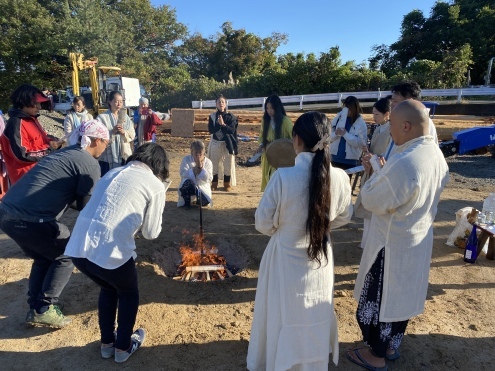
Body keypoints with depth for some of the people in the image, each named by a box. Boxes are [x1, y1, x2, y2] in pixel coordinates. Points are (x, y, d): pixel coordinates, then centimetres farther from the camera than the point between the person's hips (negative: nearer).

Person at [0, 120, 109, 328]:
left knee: (43, 258, 26)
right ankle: (45, 309, 13)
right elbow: (86, 205, -2)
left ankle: (35, 309, 31)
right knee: (66, 256, 13)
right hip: (31, 219, -9)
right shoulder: (90, 164, -7)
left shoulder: (66, 153, 20)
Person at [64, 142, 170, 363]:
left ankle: (107, 343, 47)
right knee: (128, 293, 26)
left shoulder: (112, 173, 19)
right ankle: (123, 347, 39)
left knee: (108, 288, 33)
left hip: (78, 248, 6)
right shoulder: (155, 185, 2)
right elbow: (151, 233, 7)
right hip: (110, 252, -6)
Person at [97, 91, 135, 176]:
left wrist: (124, 132, -14)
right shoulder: (102, 117, -4)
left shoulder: (125, 116, 11)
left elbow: (132, 135, 5)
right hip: (108, 157, -4)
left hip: (124, 156, 4)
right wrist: (112, 132, -23)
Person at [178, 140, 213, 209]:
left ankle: (198, 199, 15)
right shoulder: (186, 159, -4)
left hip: (202, 187, 1)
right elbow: (183, 175, -17)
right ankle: (186, 203, -9)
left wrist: (201, 167, -21)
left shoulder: (208, 162, -1)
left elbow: (209, 179, -11)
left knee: (205, 201, -26)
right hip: (188, 187, -1)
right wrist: (195, 167, -24)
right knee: (188, 182, -36)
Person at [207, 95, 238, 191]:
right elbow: (210, 130, -4)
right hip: (215, 143, 1)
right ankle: (214, 184, 15)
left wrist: (223, 124, -21)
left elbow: (232, 130, -7)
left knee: (228, 164, 0)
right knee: (214, 164, 2)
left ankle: (227, 184, 13)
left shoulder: (230, 117, 2)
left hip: (227, 144, -1)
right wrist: (218, 123, -18)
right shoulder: (212, 116, 5)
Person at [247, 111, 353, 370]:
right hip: (320, 259, 3)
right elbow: (343, 217, 2)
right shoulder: (340, 178, -15)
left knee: (283, 317, 20)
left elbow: (263, 223, -15)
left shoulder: (283, 177, -26)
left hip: (285, 259, -3)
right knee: (315, 318, 25)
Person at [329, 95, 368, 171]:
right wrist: (335, 134, -17)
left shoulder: (361, 123, -4)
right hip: (335, 158, 3)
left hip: (350, 161, -2)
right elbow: (328, 137, 4)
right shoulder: (337, 118, 3)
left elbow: (361, 143, -14)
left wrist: (345, 134, -20)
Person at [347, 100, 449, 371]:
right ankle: (392, 346, 44)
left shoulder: (404, 163, -31)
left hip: (392, 244, -9)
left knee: (378, 299, 12)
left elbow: (371, 201, -21)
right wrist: (385, 174, 4)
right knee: (402, 296, 24)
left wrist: (375, 174, -6)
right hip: (418, 240, 9)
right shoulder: (436, 154, -1)